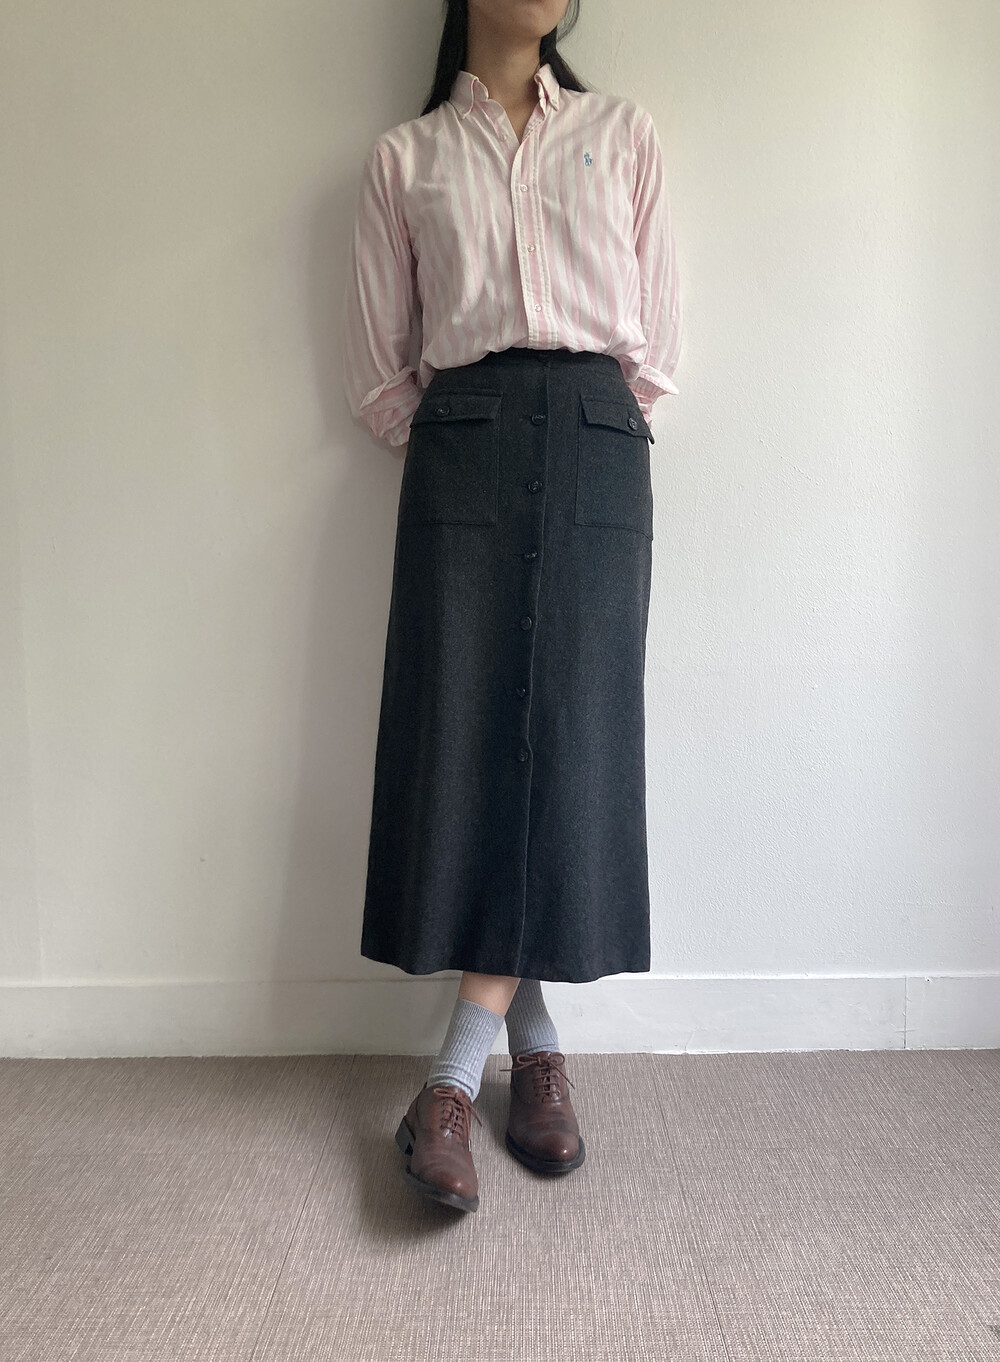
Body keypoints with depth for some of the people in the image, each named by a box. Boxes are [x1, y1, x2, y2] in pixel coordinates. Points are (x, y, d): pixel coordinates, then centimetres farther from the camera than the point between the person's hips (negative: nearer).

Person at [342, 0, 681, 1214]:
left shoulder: (622, 135, 18)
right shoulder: (405, 157, 15)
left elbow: (654, 342, 12)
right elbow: (376, 369, 12)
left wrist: (589, 434, 5)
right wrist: (446, 446, 4)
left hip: (597, 448, 1)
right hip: (461, 453, 0)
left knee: (572, 745, -8)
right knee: (464, 737, -7)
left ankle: (454, 1079, 1)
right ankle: (534, 1046, 9)